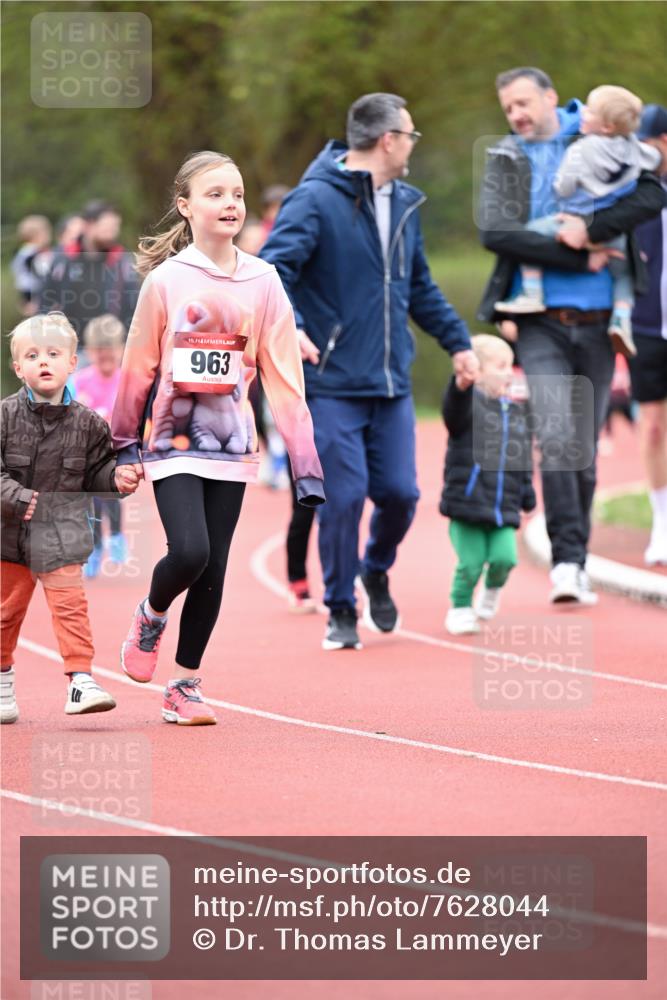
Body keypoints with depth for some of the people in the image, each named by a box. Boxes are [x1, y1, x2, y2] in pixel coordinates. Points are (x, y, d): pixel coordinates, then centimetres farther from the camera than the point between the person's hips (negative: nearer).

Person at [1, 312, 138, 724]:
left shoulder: (86, 423, -1)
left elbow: (95, 472, 9)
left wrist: (116, 478, -10)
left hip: (62, 534, 0)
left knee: (70, 605, -10)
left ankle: (81, 682, -11)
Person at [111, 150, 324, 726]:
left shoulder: (263, 282, 2)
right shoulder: (166, 280, -4)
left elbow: (283, 375, 1)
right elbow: (138, 367, 3)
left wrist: (304, 462, -3)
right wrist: (126, 446, 4)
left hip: (232, 446, 3)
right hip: (173, 444, -3)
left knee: (214, 569, 2)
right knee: (189, 552, -18)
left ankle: (186, 685, 15)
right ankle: (151, 617, 15)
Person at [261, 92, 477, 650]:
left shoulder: (404, 205, 14)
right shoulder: (315, 200, -10)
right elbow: (272, 269, -18)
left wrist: (457, 341, 24)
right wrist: (288, 325, -35)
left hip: (392, 386, 6)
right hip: (332, 384, -6)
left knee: (400, 493, 1)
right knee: (344, 496, -7)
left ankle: (377, 572, 31)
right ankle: (341, 610, 10)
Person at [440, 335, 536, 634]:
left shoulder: (516, 413, 14)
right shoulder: (470, 404, -6)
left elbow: (524, 459, 20)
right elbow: (455, 409, -31)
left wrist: (527, 494, 16)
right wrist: (462, 385, -52)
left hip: (504, 508, 5)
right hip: (467, 504, -5)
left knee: (504, 558, -9)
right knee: (470, 563, -6)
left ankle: (492, 589, 24)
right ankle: (460, 608, 19)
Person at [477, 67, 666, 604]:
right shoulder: (505, 160, 5)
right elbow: (495, 232, -8)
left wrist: (591, 227, -20)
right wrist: (580, 258, -13)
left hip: (596, 322, 1)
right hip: (542, 322, -1)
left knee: (586, 448, 7)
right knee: (557, 439, -15)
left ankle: (575, 565, 15)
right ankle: (567, 560, -16)